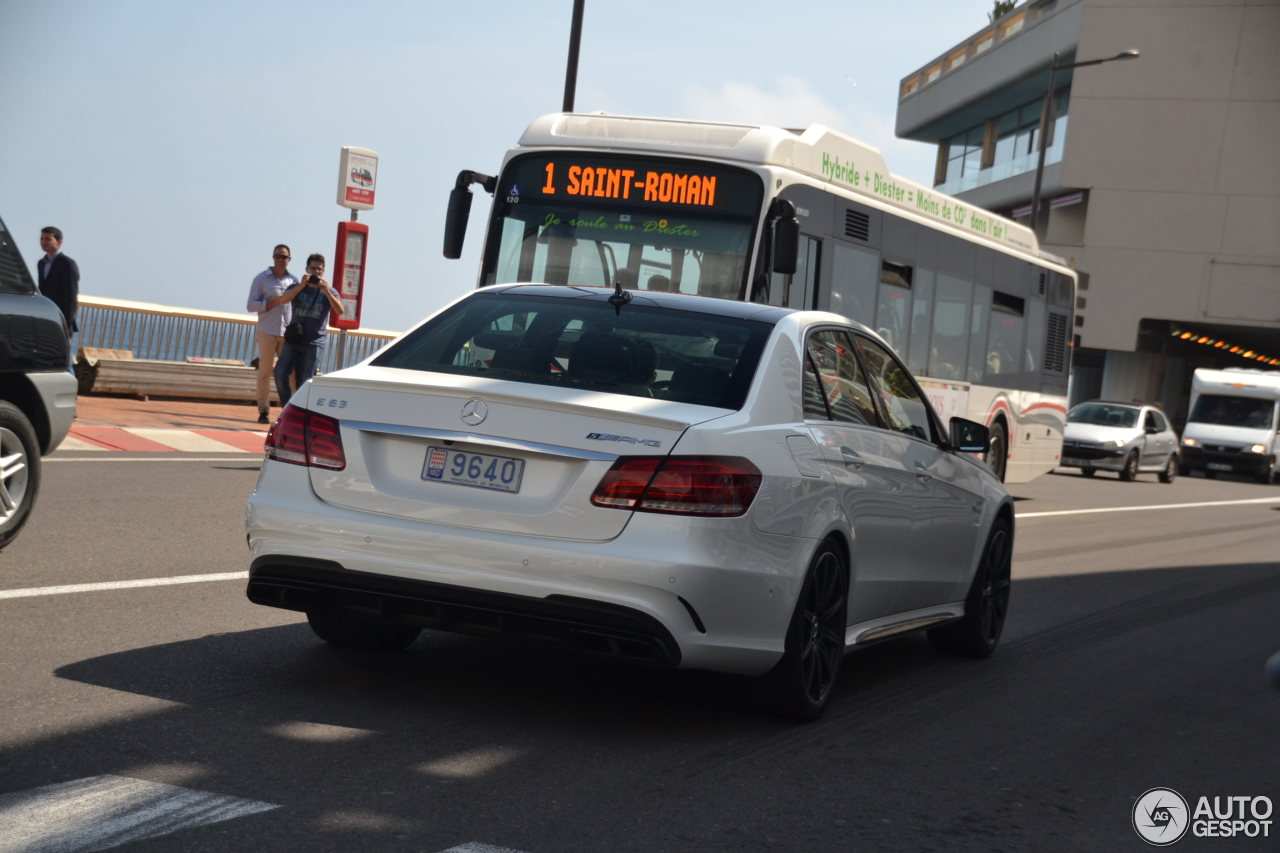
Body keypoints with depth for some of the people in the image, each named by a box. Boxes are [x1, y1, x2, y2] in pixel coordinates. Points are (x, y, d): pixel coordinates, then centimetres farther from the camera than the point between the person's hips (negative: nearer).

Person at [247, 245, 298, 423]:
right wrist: (273, 302, -15)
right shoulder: (261, 279, 4)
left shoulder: (293, 280, 13)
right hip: (268, 332, -3)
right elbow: (252, 305, -1)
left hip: (289, 333, 3)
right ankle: (263, 411, 4)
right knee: (265, 372, -1)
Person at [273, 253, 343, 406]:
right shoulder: (297, 288, 9)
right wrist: (302, 285, -28)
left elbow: (340, 311, -12)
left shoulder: (329, 292, 7)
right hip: (293, 340, 1)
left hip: (314, 343, -1)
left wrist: (327, 292, -24)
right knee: (280, 374, -12)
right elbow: (286, 298, -13)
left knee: (304, 384, -1)